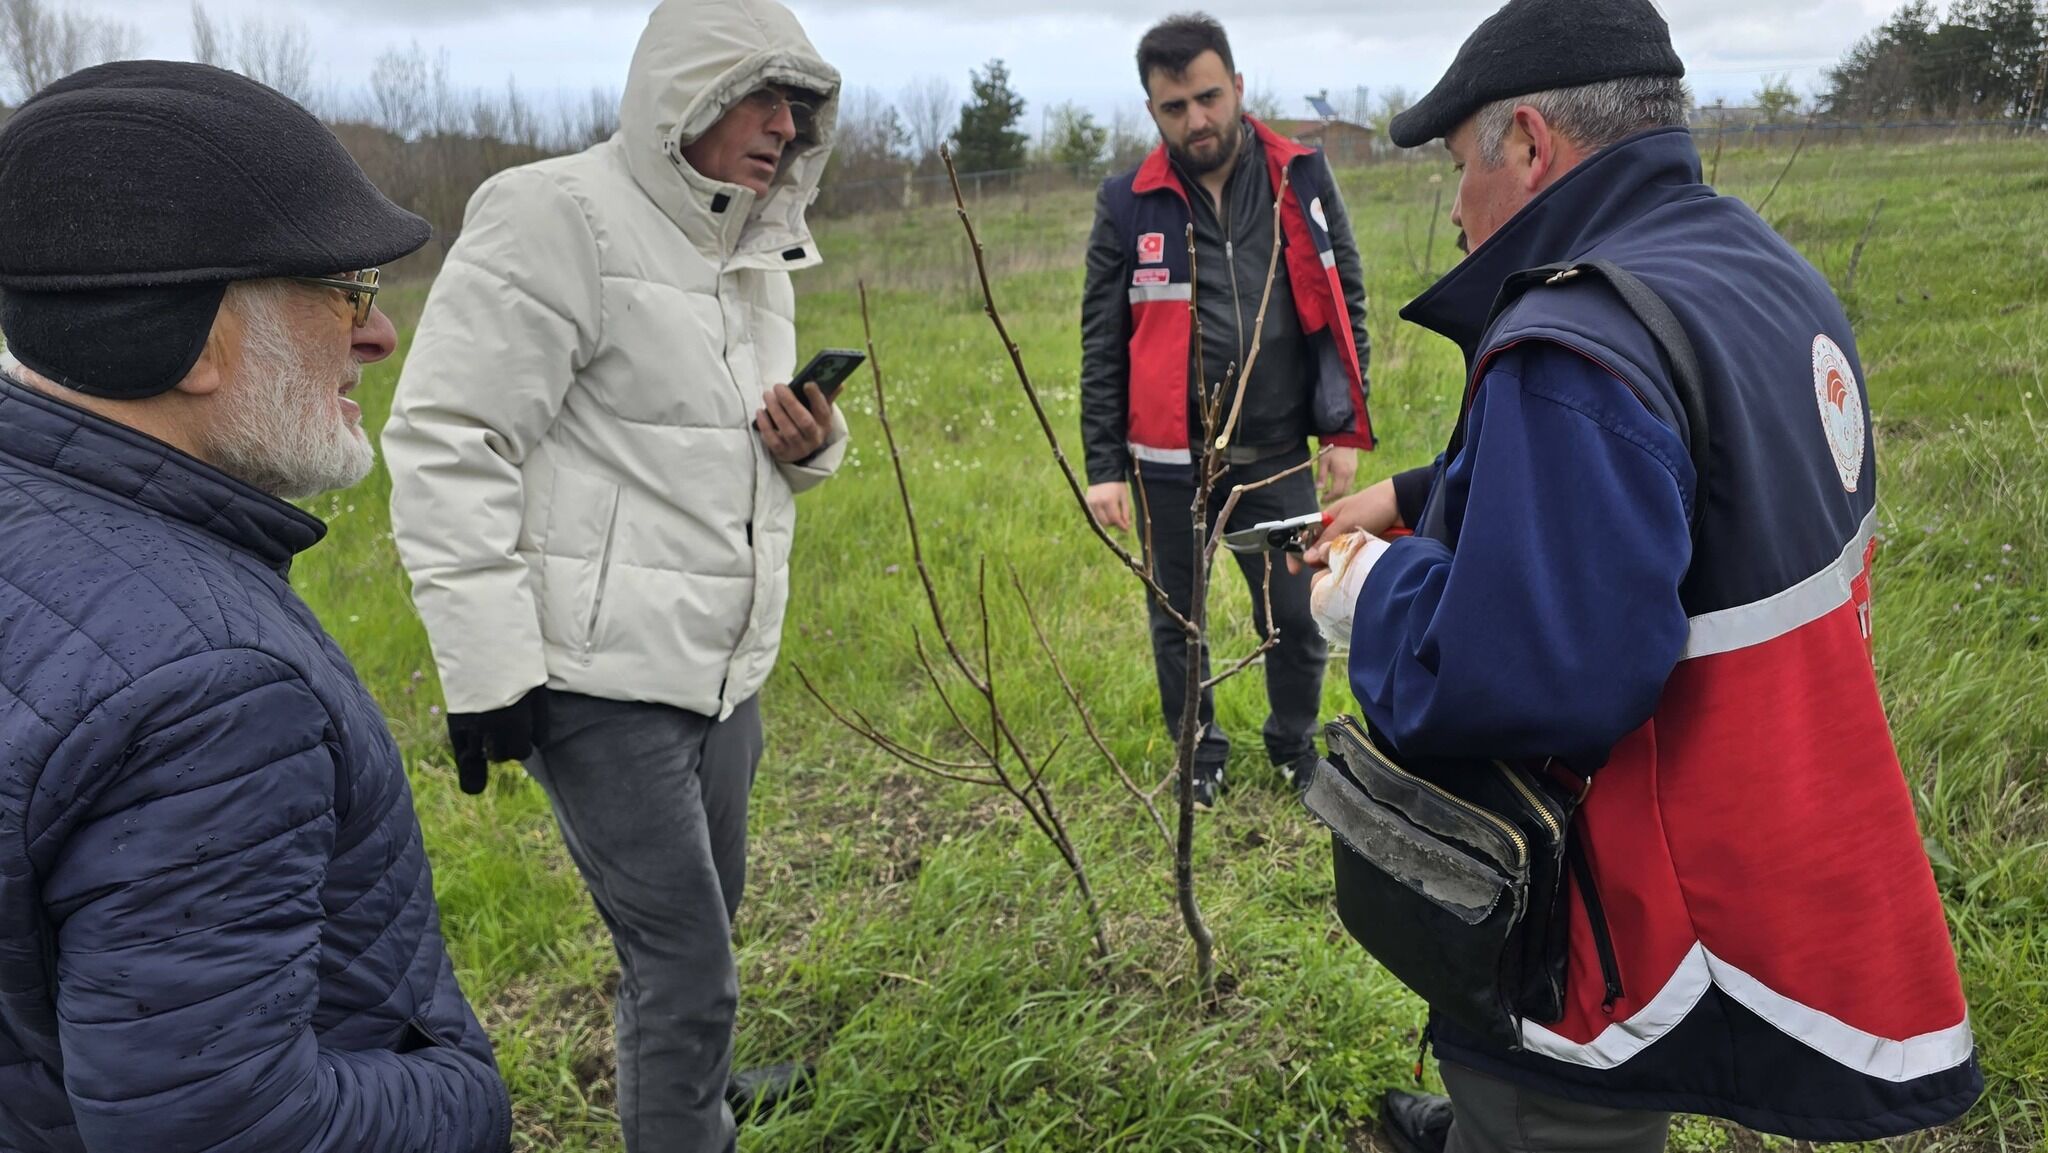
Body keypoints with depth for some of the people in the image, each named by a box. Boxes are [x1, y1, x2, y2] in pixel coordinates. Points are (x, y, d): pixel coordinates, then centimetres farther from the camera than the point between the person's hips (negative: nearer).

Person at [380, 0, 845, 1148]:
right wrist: (488, 667, -19)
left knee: (705, 912, 23)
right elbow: (446, 445, -17)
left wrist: (812, 443, -1)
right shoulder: (557, 217, -14)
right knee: (689, 960, -3)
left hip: (723, 664, 8)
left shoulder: (757, 255, 12)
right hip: (601, 675, -8)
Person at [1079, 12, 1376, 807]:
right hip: (1168, 462, 0)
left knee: (1297, 617, 7)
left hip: (1277, 456, 0)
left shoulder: (1301, 178, 0)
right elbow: (1103, 346, 0)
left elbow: (1342, 309, 5)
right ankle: (1199, 759, 35)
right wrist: (1103, 466, -3)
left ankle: (1295, 746, 34)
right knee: (1176, 623, 13)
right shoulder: (1128, 204, -3)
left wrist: (1345, 430, 2)